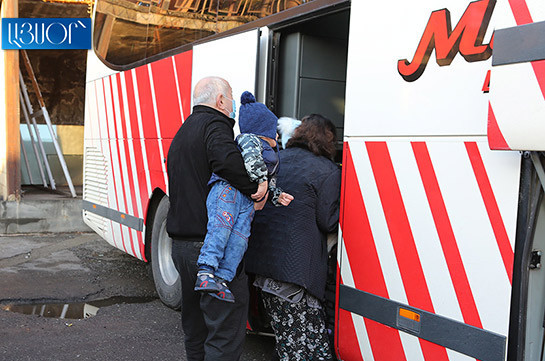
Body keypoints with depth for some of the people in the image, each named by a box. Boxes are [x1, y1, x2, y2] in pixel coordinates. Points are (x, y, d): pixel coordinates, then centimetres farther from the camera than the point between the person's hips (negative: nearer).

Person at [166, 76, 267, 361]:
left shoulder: (181, 134, 21)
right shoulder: (214, 124, -9)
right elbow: (225, 158, -32)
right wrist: (255, 186, -18)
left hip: (181, 246, 10)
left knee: (195, 327, 20)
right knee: (226, 330, -3)